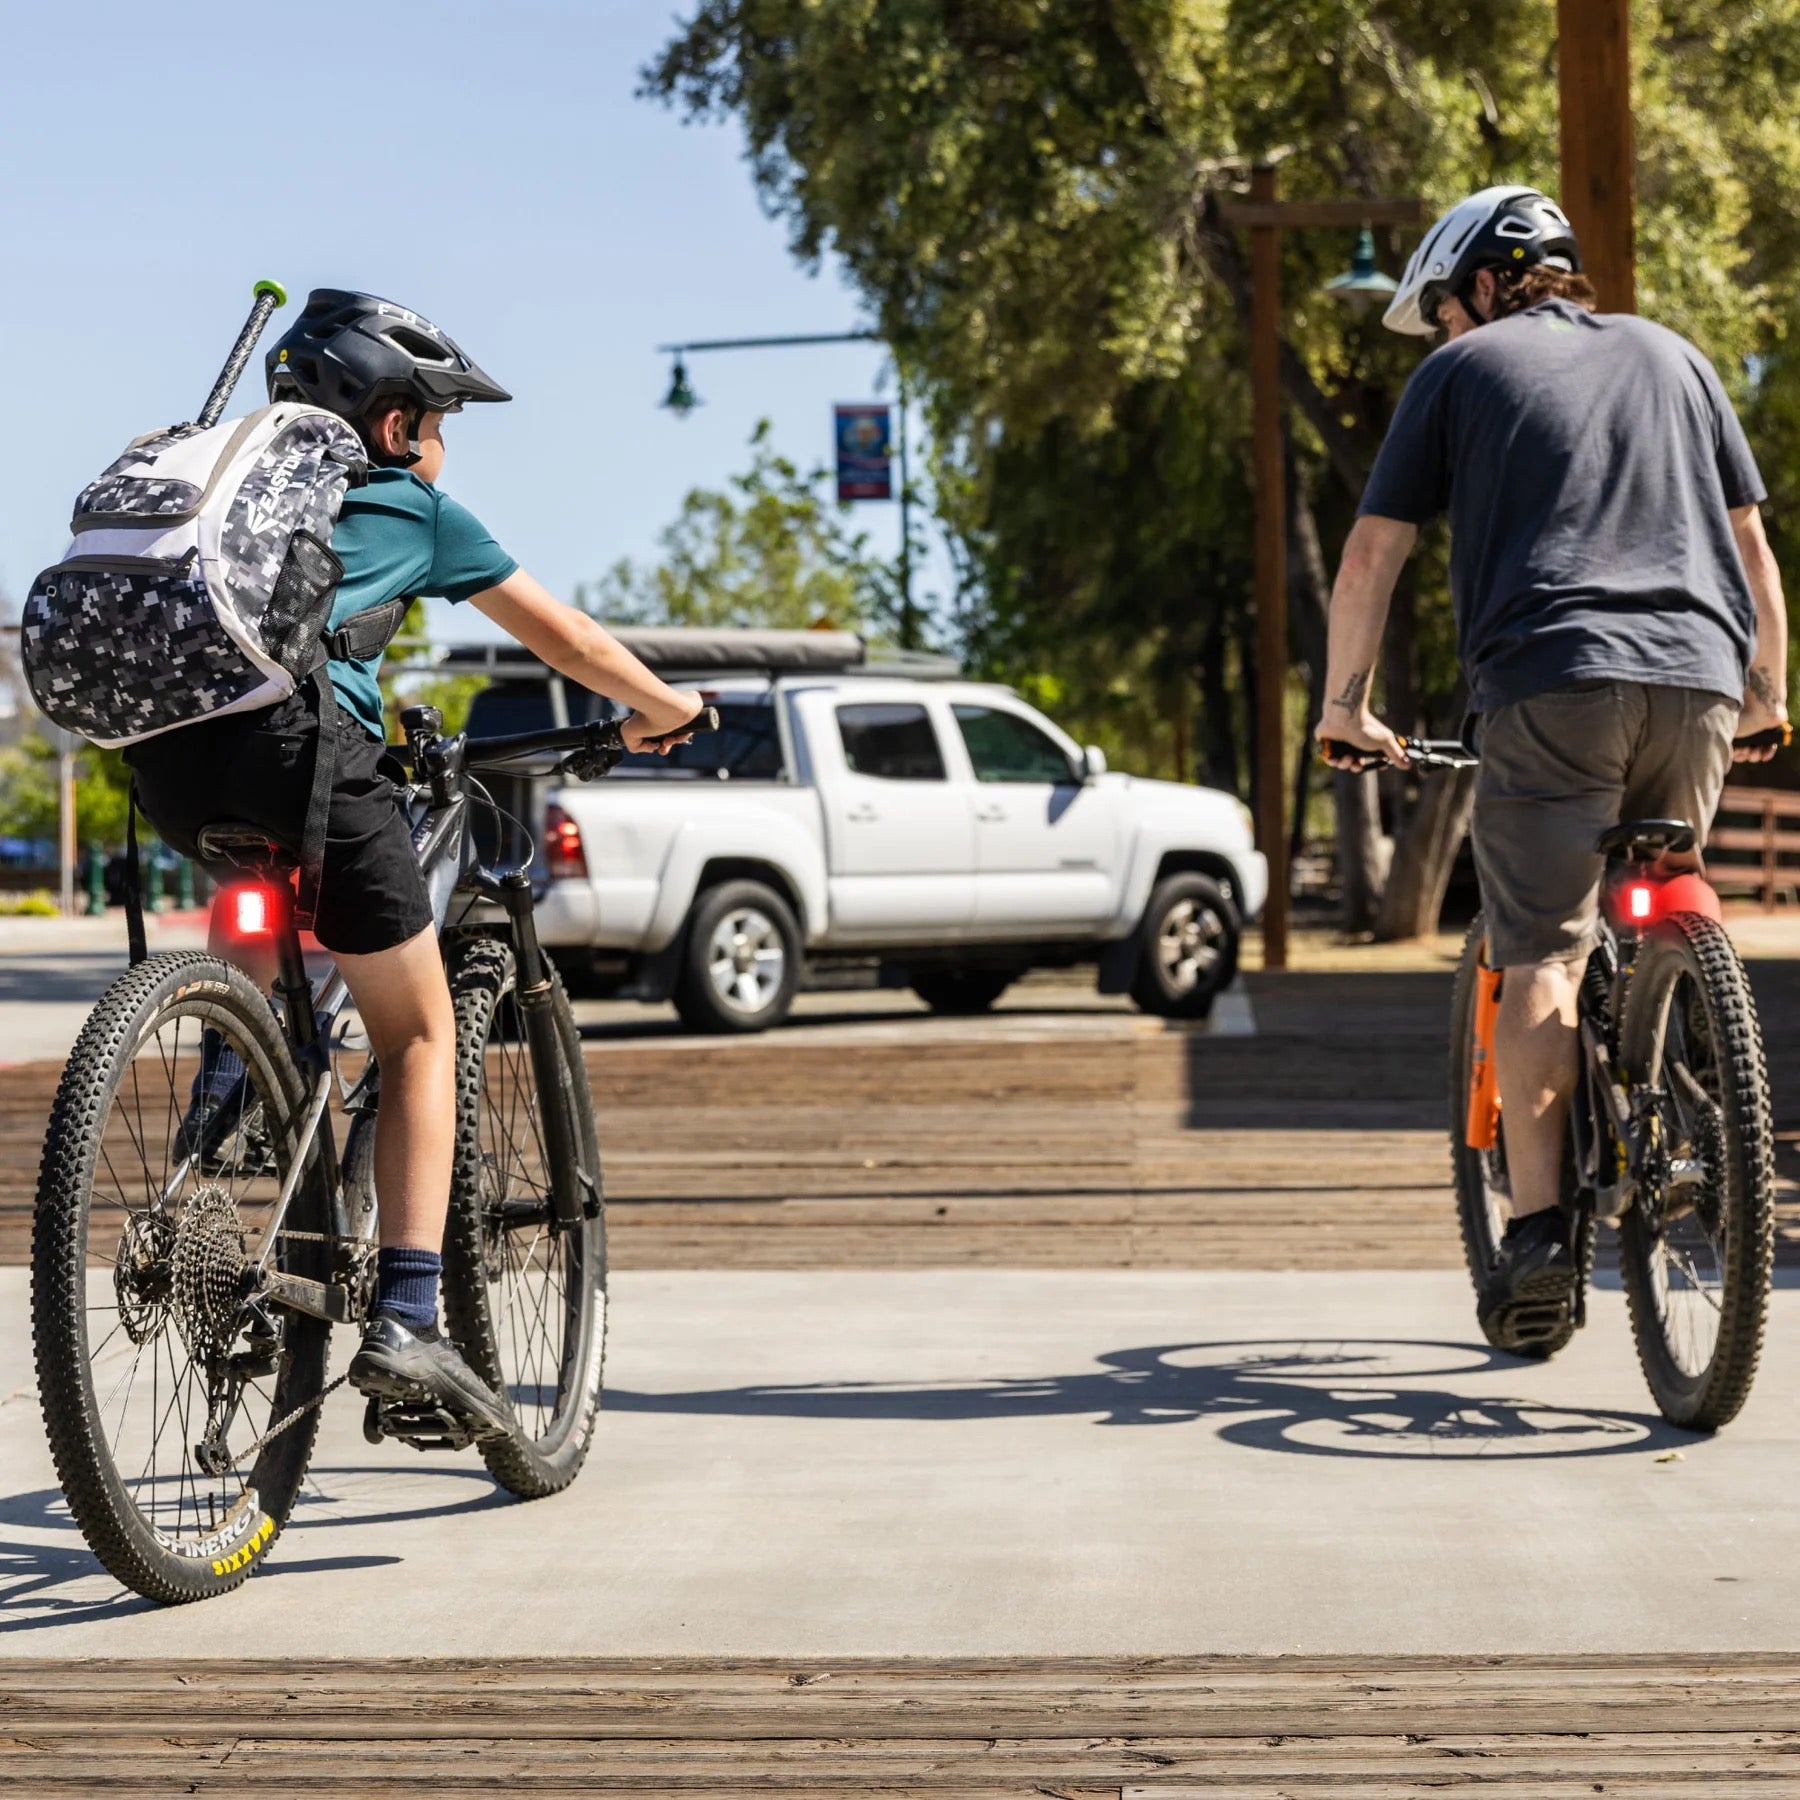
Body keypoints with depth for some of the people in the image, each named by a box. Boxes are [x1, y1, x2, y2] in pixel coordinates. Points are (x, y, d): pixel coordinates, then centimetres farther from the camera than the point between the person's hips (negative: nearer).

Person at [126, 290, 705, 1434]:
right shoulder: (414, 507, 20)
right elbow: (560, 634, 27)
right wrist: (662, 708, 43)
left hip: (163, 752, 5)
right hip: (299, 734, -5)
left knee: (263, 871, 41)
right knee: (421, 1038, 7)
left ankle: (229, 1063, 17)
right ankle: (406, 1322, -4)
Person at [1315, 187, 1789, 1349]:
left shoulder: (1462, 368, 14)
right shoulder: (1671, 356, 24)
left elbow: (1373, 553, 10)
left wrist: (1347, 702, 17)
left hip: (1550, 682, -3)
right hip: (1697, 680, 4)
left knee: (1543, 958, -4)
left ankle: (1539, 1230, -11)